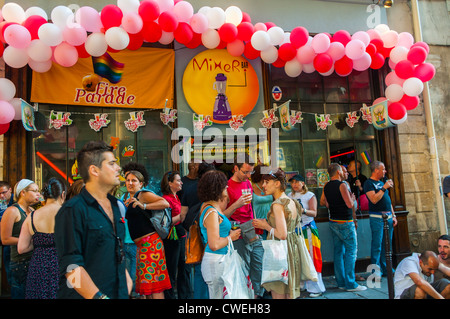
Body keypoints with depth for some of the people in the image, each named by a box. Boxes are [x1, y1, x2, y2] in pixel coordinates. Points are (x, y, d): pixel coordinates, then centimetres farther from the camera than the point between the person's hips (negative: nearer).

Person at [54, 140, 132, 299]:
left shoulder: (115, 206, 8)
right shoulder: (73, 210, -16)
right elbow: (71, 266, -21)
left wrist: (126, 277, 9)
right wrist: (99, 296, -25)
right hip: (86, 295, -7)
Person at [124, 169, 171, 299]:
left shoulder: (143, 194, -8)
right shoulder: (129, 200, 19)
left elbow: (165, 203, -23)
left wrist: (143, 206, -29)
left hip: (150, 242, -9)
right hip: (141, 244, 9)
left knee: (154, 281, -7)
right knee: (146, 282, 15)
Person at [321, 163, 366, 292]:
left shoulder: (326, 186, 8)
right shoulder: (341, 185, -15)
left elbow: (322, 202, 18)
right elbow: (350, 204, -17)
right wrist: (351, 197, 2)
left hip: (333, 222, 8)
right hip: (345, 223, -8)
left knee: (338, 251, 11)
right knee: (351, 251, -1)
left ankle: (341, 282, 17)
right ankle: (350, 284, 1)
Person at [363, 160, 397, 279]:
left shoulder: (382, 183, 19)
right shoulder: (369, 183, -7)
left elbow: (388, 200, 22)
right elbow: (374, 199, -20)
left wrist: (393, 215, 17)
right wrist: (384, 188, -16)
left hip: (388, 217, 8)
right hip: (377, 217, -8)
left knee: (387, 245, 10)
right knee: (377, 245, -7)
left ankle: (386, 269, 19)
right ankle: (376, 272, -1)